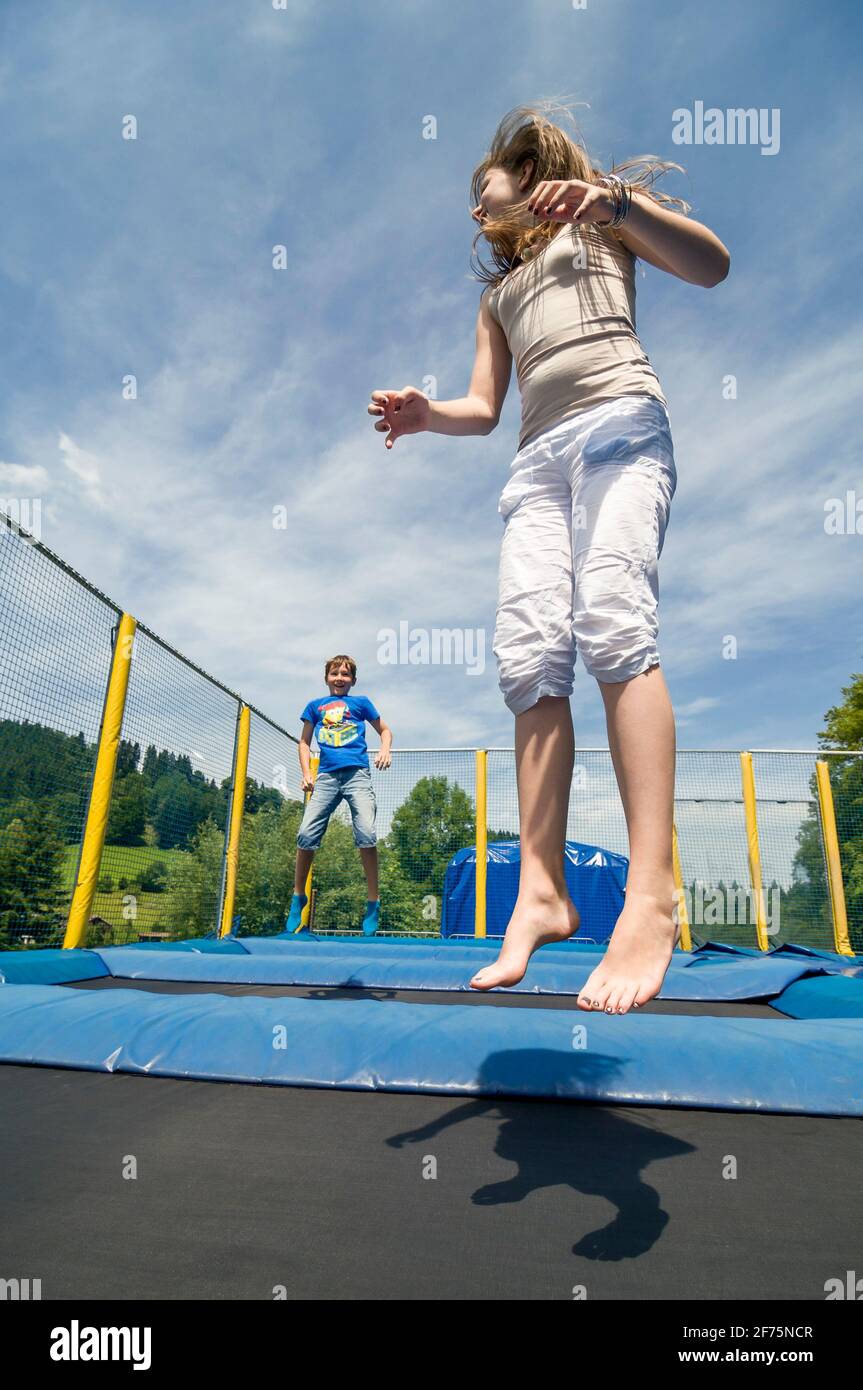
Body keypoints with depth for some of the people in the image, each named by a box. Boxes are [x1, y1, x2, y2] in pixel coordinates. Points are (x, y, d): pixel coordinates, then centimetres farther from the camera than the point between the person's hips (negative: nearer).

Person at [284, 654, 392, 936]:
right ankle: (298, 897, 14)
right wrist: (306, 773, 7)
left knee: (366, 834, -16)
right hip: (326, 776, 2)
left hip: (357, 775, -2)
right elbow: (304, 742, 21)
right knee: (306, 834, -6)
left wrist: (385, 751, 1)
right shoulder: (315, 706, 19)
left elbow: (385, 730, 22)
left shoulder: (360, 702, 16)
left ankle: (373, 902, -5)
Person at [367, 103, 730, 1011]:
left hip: (619, 421, -4)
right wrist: (426, 415, 2)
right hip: (538, 456, 5)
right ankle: (541, 891, -17)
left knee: (612, 624, -28)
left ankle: (651, 897, -32)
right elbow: (483, 409, 23)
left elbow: (711, 265, 7)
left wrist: (617, 200, -8)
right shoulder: (497, 292, 35)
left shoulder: (598, 216, 23)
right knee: (528, 656, -15)